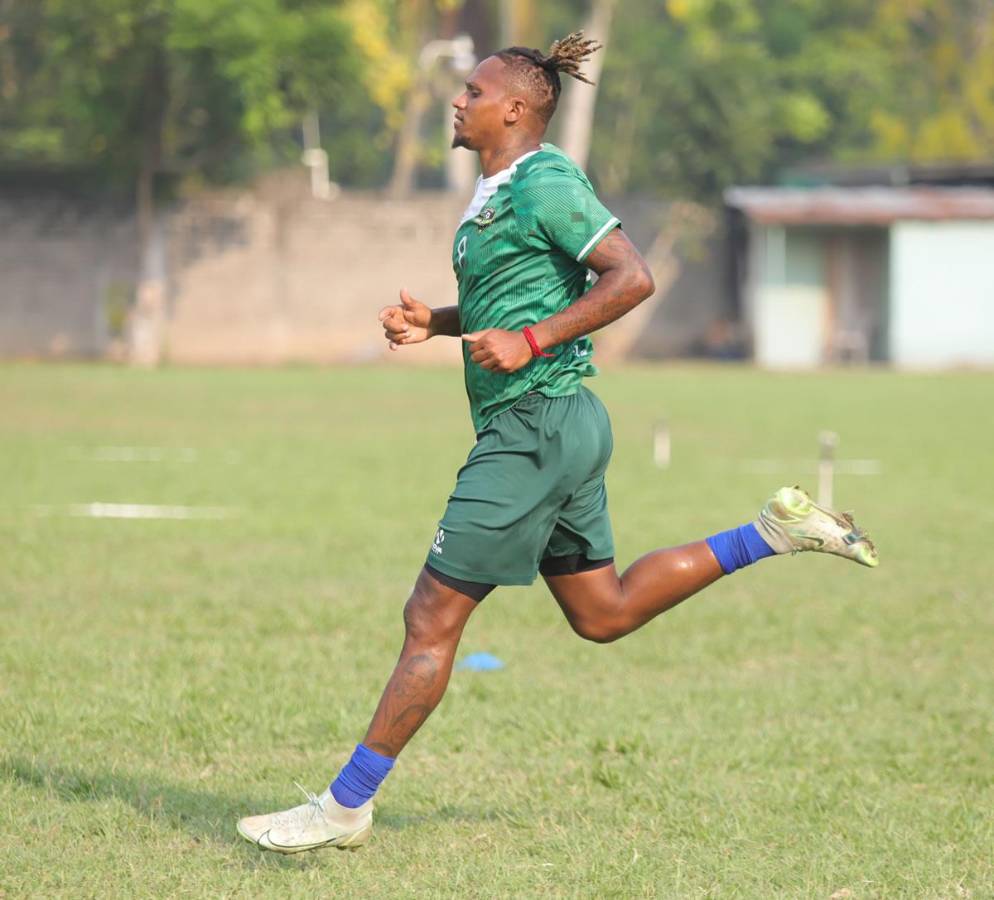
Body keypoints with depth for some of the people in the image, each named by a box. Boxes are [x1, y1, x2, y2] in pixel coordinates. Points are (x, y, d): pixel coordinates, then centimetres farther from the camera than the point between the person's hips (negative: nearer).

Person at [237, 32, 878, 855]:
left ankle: (345, 808, -1)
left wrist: (531, 341, -24)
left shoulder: (545, 184, -14)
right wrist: (433, 323, 11)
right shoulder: (498, 188, 15)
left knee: (431, 620, -6)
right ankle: (776, 531, 18)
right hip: (544, 425, 11)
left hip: (538, 427, -11)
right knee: (603, 612, 18)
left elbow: (632, 278, -22)